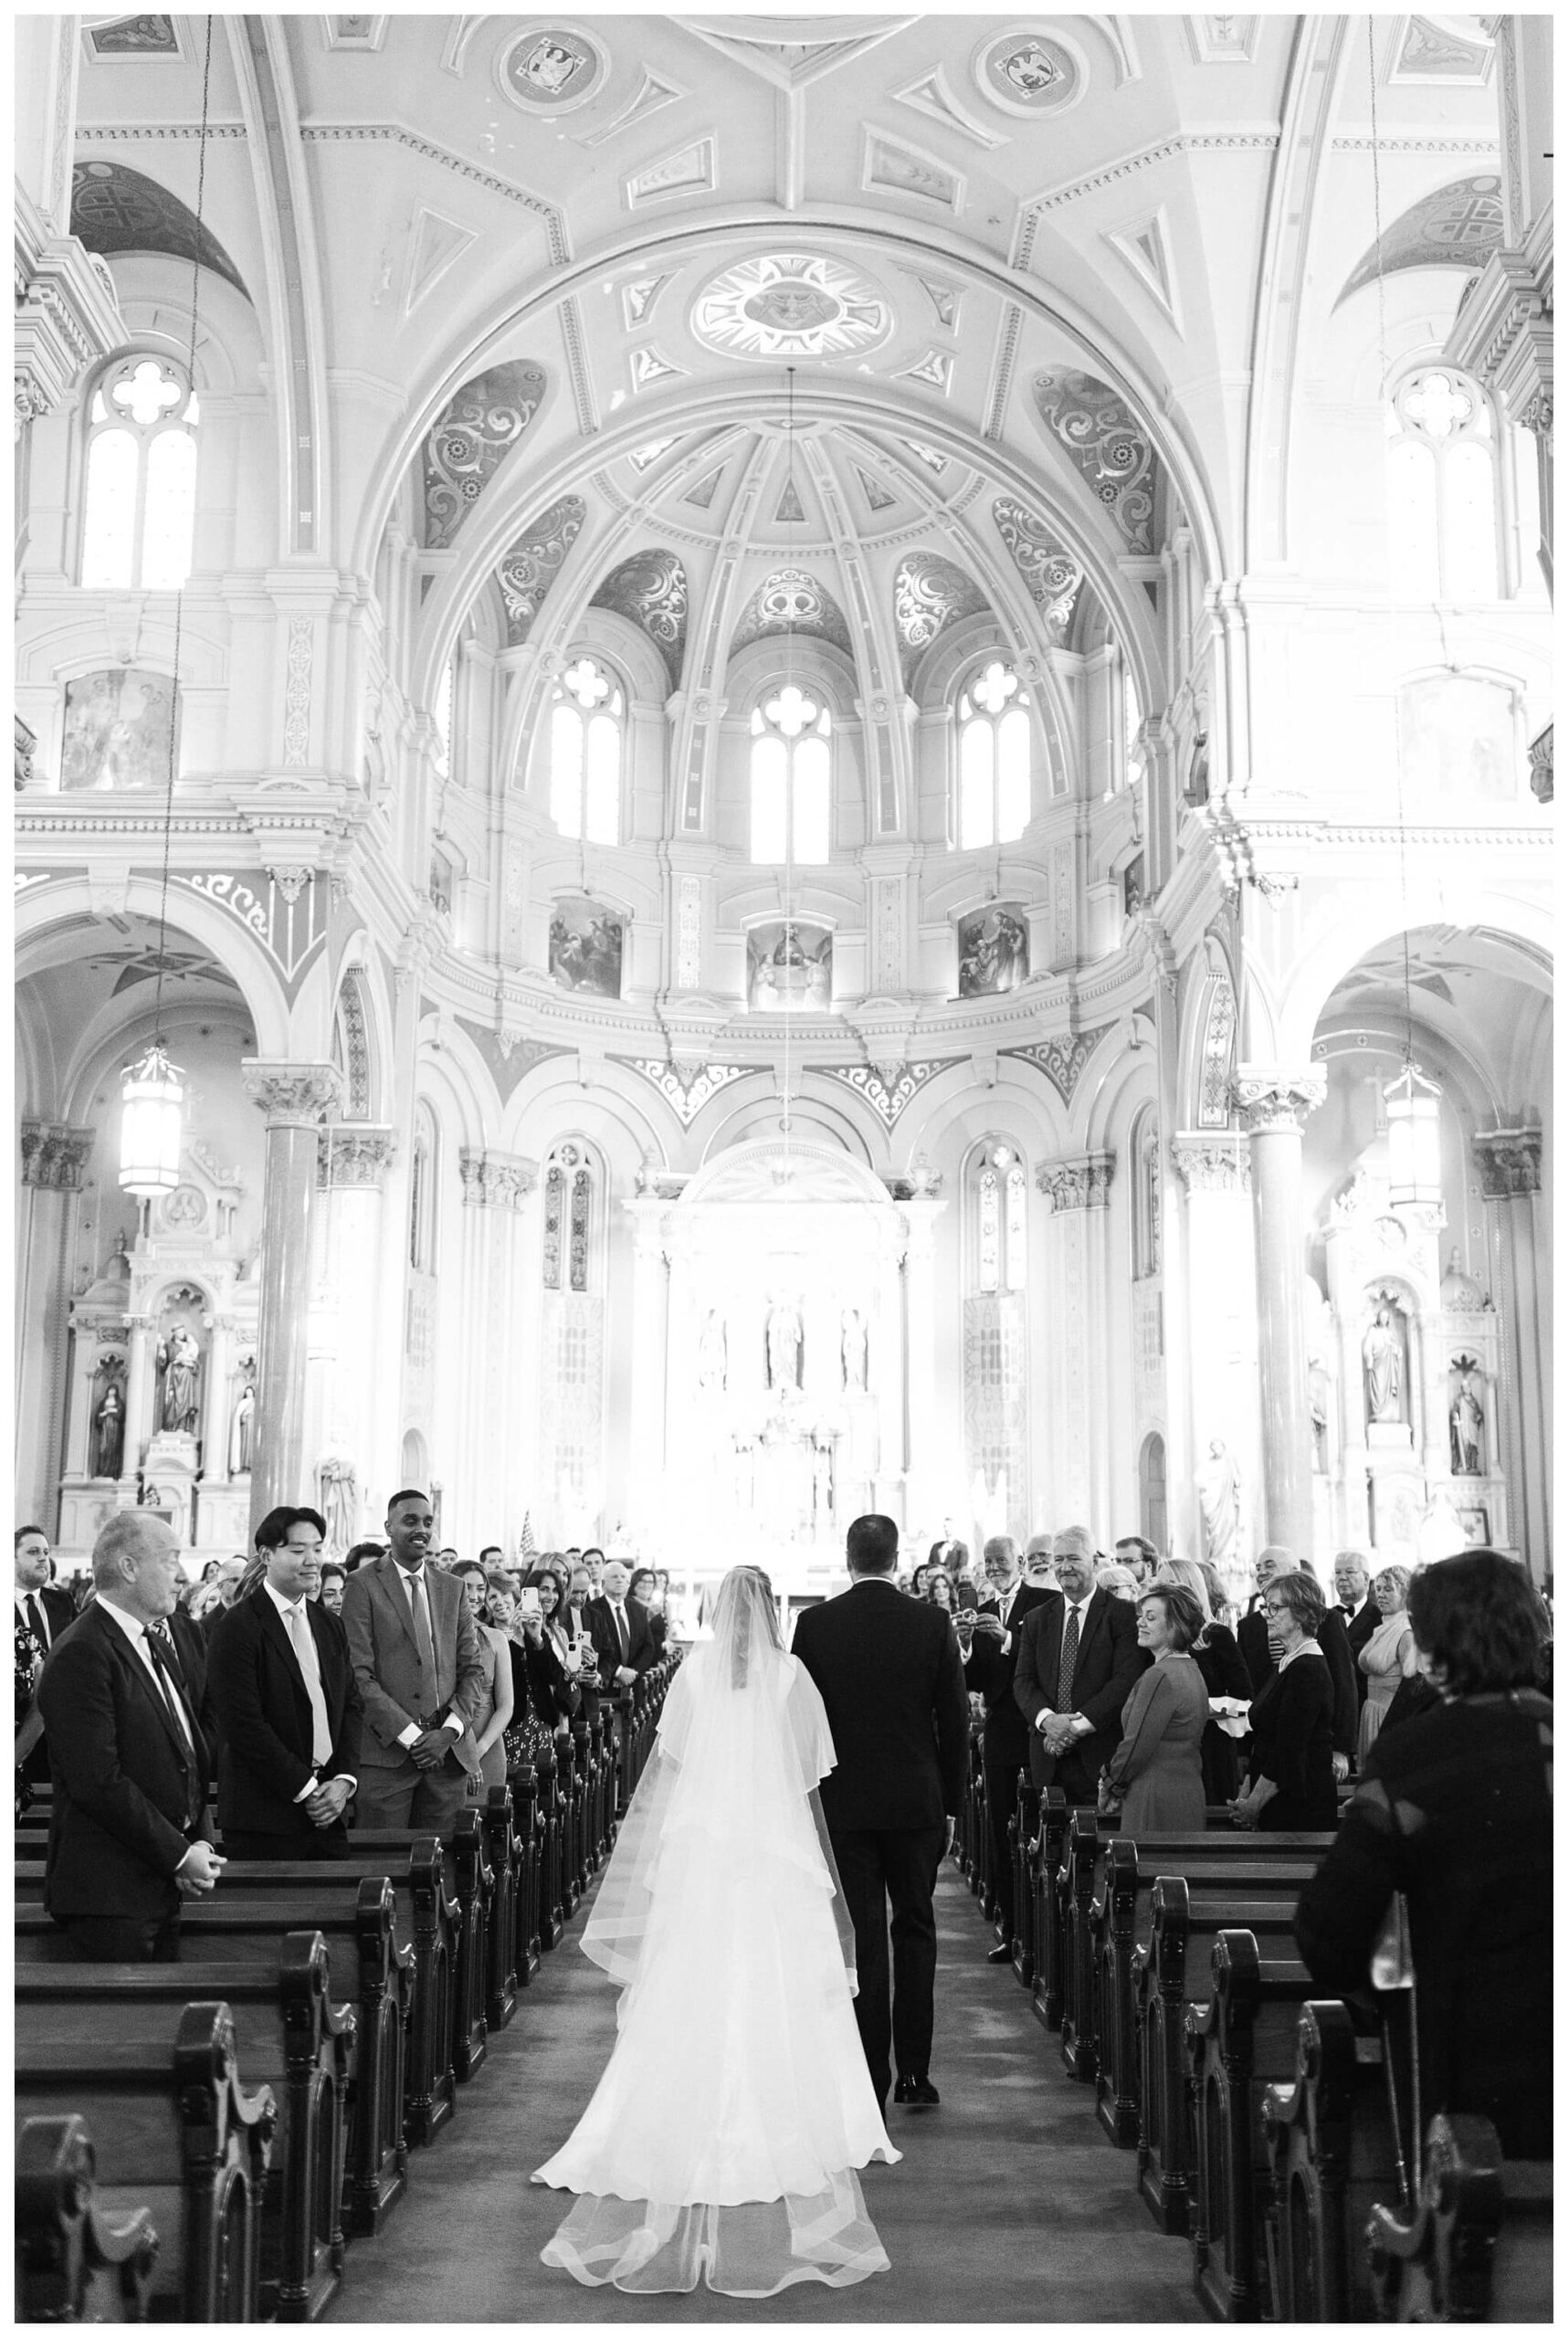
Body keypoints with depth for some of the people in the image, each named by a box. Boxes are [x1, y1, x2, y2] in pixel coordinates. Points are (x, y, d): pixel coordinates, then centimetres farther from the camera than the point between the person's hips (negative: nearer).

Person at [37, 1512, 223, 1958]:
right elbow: (98, 1782, -22)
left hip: (160, 1887, 9)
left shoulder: (157, 1646, 15)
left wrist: (200, 1843, 2)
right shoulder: (81, 1654, -16)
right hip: (107, 1890, -9)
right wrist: (179, 1856, -15)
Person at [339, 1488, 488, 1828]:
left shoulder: (451, 1589, 15)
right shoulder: (363, 1585, -1)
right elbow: (358, 1673, -7)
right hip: (386, 1752, -4)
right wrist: (408, 1734, -13)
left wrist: (450, 1730, -4)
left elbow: (473, 1669, 13)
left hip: (448, 1751, 4)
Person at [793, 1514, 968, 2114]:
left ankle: (870, 2082, 7)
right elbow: (955, 1721, -1)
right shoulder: (931, 1624, -5)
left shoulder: (814, 1623, -6)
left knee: (861, 1937, 5)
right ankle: (914, 2070, 16)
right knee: (915, 1928, 15)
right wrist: (950, 1804, 9)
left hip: (842, 1805, 0)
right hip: (917, 1802, 1)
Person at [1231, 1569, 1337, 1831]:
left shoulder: (1308, 1671, -16)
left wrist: (1253, 1804, -13)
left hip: (1303, 1808, -9)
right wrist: (1245, 1793, 8)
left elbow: (1289, 1753, -19)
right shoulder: (1287, 1664, 14)